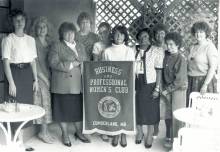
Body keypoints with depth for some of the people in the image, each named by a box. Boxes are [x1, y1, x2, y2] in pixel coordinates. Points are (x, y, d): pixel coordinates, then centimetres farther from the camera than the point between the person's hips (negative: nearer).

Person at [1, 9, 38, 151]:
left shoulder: (31, 39, 11)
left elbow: (33, 61, 12)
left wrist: (36, 79, 6)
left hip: (28, 73, 5)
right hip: (14, 73, -5)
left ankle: (21, 140, 20)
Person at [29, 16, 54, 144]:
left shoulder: (50, 42, 13)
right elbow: (34, 62, -9)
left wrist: (51, 76, 3)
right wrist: (44, 78, -10)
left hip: (49, 76, 5)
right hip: (39, 76, -5)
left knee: (47, 102, 4)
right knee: (44, 99, -8)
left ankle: (44, 130, 12)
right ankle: (44, 131, 0)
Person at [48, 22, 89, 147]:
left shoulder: (80, 46, 18)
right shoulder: (57, 46, 1)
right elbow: (53, 63, -11)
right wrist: (71, 65, -15)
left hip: (79, 84, 4)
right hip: (63, 84, -4)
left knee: (79, 108, 8)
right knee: (64, 108, 3)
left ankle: (79, 132, 25)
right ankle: (65, 135, 18)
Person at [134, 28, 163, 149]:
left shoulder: (156, 52, -5)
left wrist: (157, 89, -11)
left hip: (150, 85, -2)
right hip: (136, 84, 3)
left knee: (150, 110, 6)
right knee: (137, 108, 11)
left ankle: (150, 135, 22)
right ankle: (139, 132, 31)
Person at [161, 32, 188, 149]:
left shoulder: (181, 59, -16)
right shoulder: (166, 56, 1)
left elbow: (179, 80, -17)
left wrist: (167, 90, -13)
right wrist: (164, 87, 0)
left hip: (178, 89, -5)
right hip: (167, 88, 5)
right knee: (168, 114, 11)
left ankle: (176, 139, 14)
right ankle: (169, 136, 26)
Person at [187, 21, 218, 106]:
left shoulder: (210, 47, -8)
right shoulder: (193, 47, 13)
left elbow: (212, 68, -13)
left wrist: (205, 85, -19)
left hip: (205, 80, -6)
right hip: (191, 82, 6)